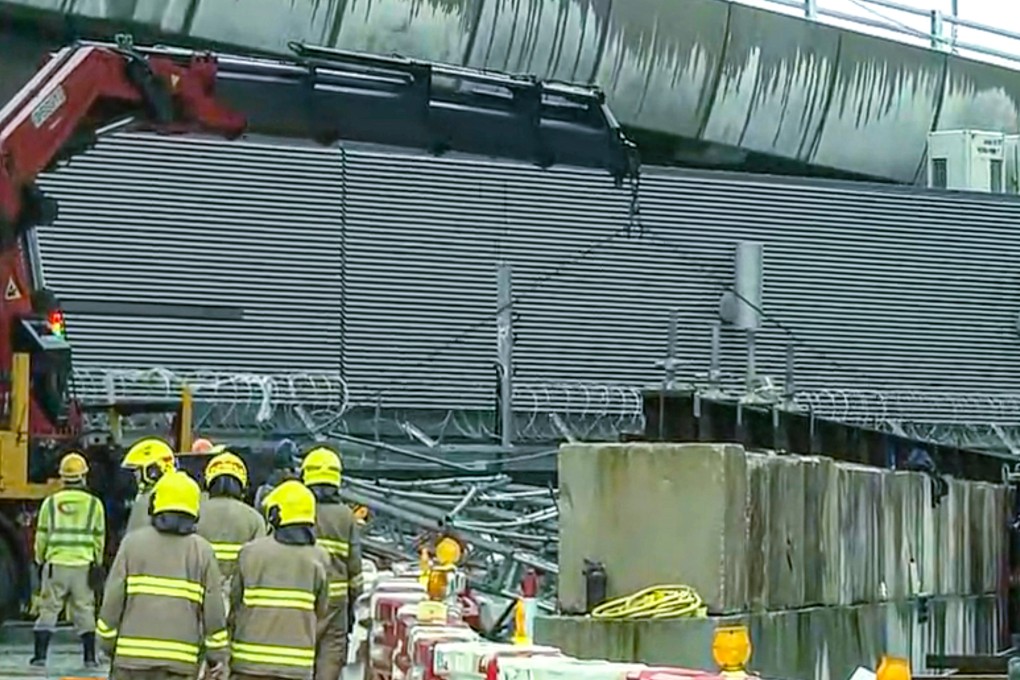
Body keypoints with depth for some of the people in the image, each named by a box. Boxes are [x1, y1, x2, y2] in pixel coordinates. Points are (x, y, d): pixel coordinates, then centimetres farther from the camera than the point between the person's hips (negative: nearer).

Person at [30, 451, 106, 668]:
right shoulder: (93, 504, 1)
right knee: (85, 610, 7)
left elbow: (42, 536, 5)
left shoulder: (51, 503, 1)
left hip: (55, 564, 0)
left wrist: (40, 561, 18)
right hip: (83, 565, 0)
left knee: (48, 609, 5)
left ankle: (40, 655, 1)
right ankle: (89, 656, 7)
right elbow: (99, 538, 5)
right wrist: (97, 563, 17)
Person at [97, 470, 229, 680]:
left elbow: (113, 600, 2)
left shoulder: (132, 543, 2)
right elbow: (213, 609, 3)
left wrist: (108, 643, 12)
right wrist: (218, 653, 11)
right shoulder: (202, 551, 3)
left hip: (132, 654, 0)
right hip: (180, 658, 0)